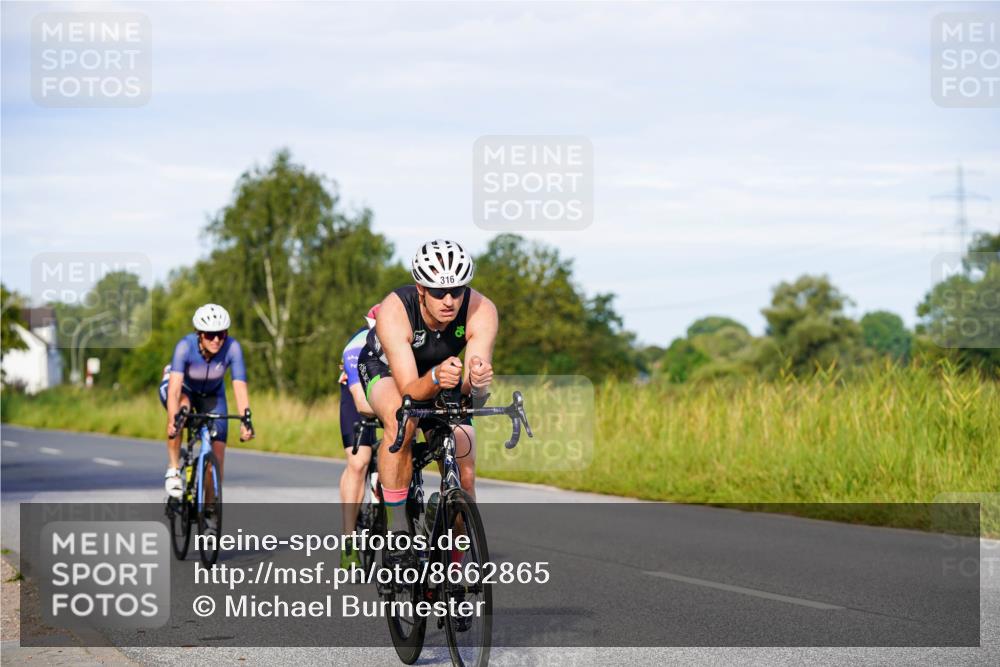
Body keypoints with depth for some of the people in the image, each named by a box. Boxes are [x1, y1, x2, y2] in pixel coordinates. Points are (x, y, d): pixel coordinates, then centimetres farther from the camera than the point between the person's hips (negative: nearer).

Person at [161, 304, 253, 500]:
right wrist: (173, 420, -61)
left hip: (212, 394, 2)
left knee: (217, 451, -10)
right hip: (183, 388, -2)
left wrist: (245, 421, -52)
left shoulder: (232, 348, -31)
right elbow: (175, 387, -46)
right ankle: (174, 469, -23)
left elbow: (240, 387, -37)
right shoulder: (186, 346, -36)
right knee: (181, 406, -37)